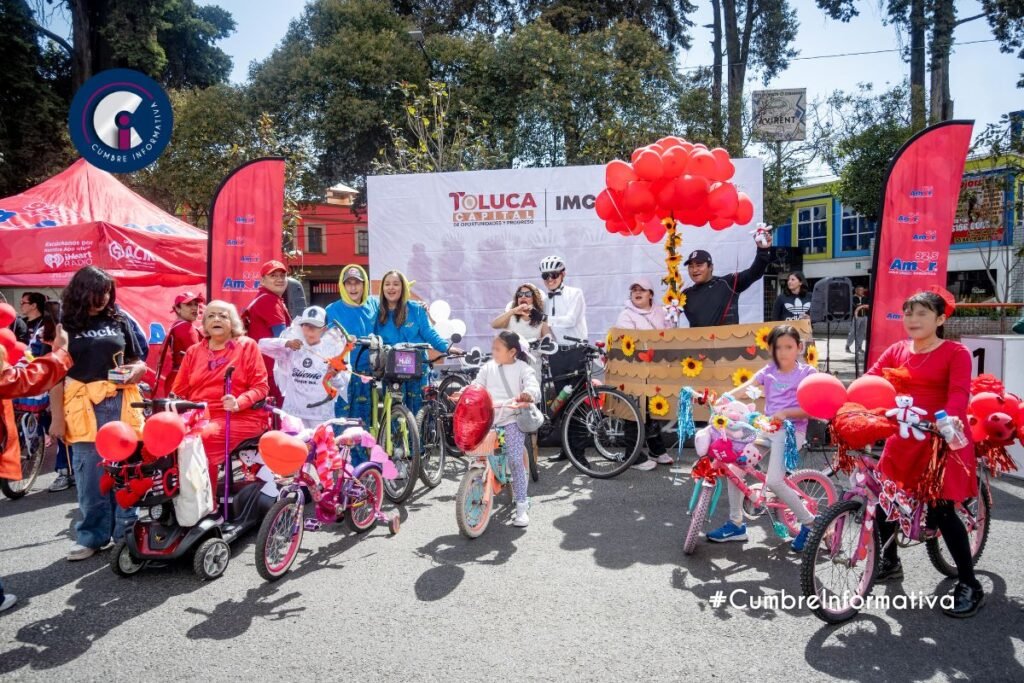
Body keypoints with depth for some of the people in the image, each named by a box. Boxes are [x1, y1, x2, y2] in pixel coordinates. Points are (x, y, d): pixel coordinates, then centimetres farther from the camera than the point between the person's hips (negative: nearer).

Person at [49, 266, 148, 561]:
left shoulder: (119, 321, 10)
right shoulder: (65, 325, 3)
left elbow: (138, 360, 17)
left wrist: (136, 370, -7)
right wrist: (57, 416, -5)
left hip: (121, 403, 2)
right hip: (84, 407, -2)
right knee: (90, 477, 4)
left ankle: (126, 531, 16)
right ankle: (91, 535, 17)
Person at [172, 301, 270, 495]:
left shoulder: (247, 345, 5)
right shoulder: (193, 351, 19)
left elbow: (260, 387, -2)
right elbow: (179, 392, 21)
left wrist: (238, 403, -19)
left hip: (240, 417, -4)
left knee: (202, 439, -32)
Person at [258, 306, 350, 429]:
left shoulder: (332, 349, -2)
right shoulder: (292, 349, 3)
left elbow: (341, 386, -4)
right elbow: (263, 345, -7)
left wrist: (334, 375, -26)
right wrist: (286, 343, -23)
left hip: (321, 417, -2)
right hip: (292, 413, 2)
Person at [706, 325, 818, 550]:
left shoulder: (807, 373, -2)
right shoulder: (768, 371, 10)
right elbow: (745, 387, -5)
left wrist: (785, 413, -23)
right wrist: (724, 398, -22)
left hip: (792, 430, -5)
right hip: (767, 428, 6)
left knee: (773, 481, -19)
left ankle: (809, 522, 7)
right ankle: (736, 524, 8)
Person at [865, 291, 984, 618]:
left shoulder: (956, 353, -7)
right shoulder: (897, 351, 8)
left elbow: (959, 392, -21)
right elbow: (868, 380, -1)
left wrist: (950, 418, -41)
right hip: (904, 438, 6)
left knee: (941, 510, -8)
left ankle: (969, 585, 10)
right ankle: (890, 561, 29)